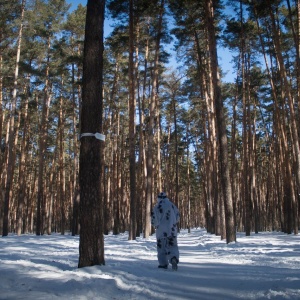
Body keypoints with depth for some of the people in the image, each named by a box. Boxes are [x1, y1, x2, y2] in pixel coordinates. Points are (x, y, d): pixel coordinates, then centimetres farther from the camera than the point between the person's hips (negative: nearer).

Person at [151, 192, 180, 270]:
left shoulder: (156, 207, -6)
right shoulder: (172, 205, 4)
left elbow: (153, 220, -6)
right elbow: (177, 217, 9)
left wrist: (156, 225, 14)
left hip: (161, 231, -2)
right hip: (172, 230, 2)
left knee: (161, 247, 9)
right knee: (172, 246, 6)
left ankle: (163, 264, 9)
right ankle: (174, 258, -20)